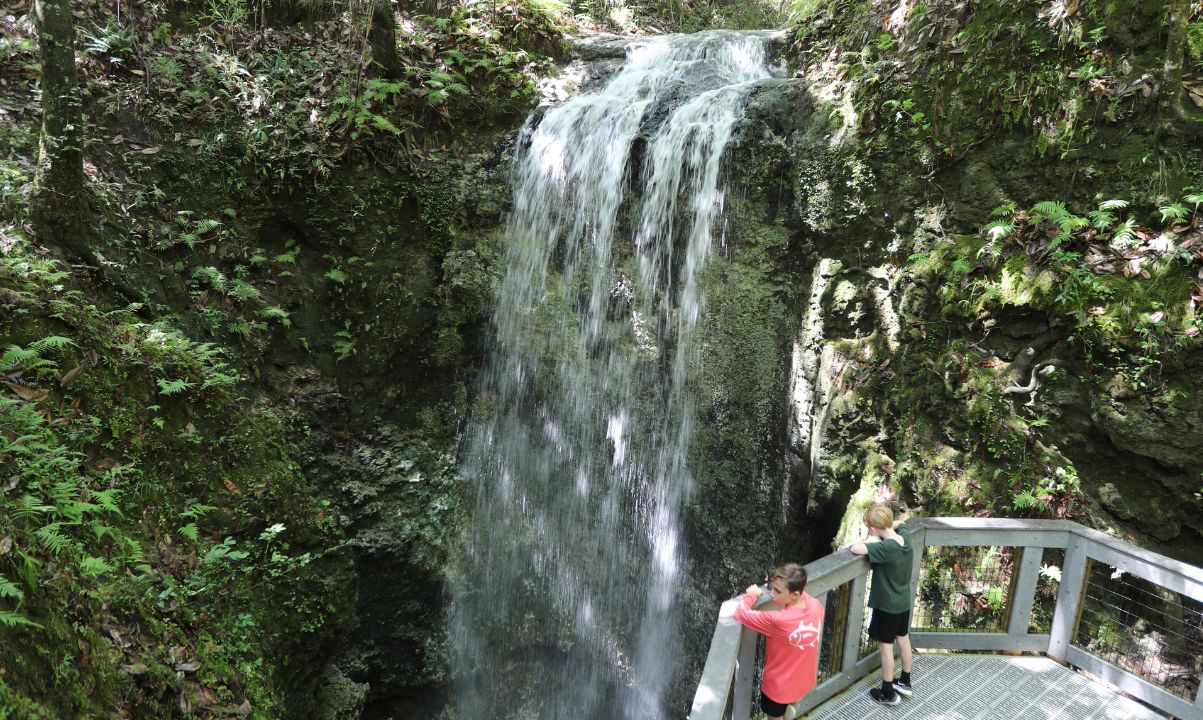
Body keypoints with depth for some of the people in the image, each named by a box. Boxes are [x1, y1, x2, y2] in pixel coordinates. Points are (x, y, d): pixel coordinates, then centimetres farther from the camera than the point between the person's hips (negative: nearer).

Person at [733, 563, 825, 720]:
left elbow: (741, 613, -30)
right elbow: (803, 596, 4)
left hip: (778, 684, -5)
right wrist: (776, 583, -3)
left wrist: (751, 594, -13)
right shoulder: (816, 606, -21)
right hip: (804, 680, 5)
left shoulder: (777, 620, -39)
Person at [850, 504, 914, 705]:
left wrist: (871, 541, -20)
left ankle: (888, 693, 19)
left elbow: (855, 548, -39)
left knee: (885, 645, 7)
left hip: (887, 605, -8)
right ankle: (905, 682, 39)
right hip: (904, 601, 8)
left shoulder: (885, 548, -34)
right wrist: (878, 536, -3)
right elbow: (899, 523, 11)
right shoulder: (905, 537, -11)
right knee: (903, 639, 22)